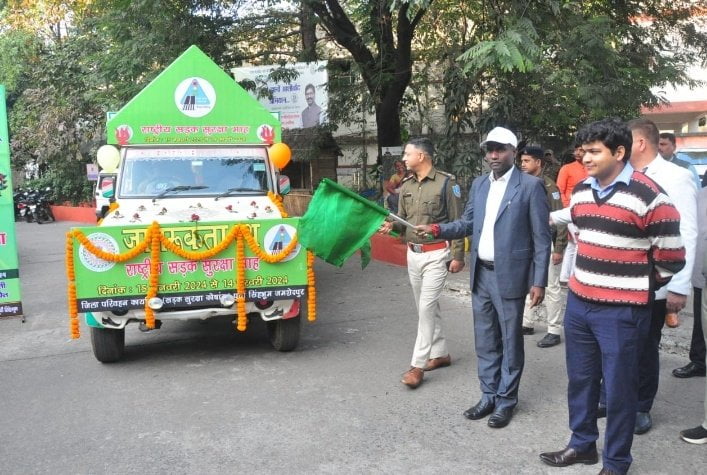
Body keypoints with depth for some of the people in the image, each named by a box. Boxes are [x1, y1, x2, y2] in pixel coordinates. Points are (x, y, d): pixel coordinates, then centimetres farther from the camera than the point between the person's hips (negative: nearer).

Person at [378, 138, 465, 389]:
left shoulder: (446, 183, -10)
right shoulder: (406, 185, 8)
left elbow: (456, 222, -9)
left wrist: (458, 255, -10)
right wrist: (391, 225, -10)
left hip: (436, 254, -7)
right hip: (413, 253, 7)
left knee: (426, 307, -9)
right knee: (427, 306, 14)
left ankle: (417, 365, -5)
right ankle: (440, 353, 28)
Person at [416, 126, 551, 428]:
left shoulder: (530, 186, -9)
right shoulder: (478, 184, 10)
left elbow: (542, 237, -9)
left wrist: (539, 281, -12)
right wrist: (436, 230, -6)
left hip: (509, 276, -6)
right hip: (481, 274, 6)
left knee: (510, 341, 7)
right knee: (485, 341, 15)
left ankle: (506, 401, 22)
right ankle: (489, 397, 29)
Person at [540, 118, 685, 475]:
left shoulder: (648, 196, -15)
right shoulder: (580, 191, 6)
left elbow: (671, 258, -8)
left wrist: (636, 285, 5)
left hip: (621, 311, -6)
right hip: (578, 303, 7)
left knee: (618, 388, 6)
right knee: (580, 379, 18)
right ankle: (582, 445, 37)